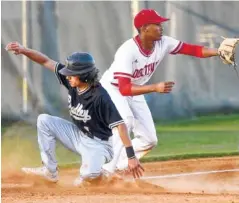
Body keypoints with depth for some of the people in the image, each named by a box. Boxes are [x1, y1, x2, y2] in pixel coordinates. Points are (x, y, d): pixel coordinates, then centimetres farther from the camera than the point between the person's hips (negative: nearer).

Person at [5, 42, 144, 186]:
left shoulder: (100, 97, -30)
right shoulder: (72, 82, -11)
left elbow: (120, 125, -31)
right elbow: (46, 61, -6)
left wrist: (131, 156, -35)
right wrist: (23, 50, -21)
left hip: (98, 144, -7)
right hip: (78, 135, 7)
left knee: (89, 174, -36)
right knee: (44, 120, -5)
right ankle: (50, 171, -1)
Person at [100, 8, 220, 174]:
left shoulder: (163, 43, -17)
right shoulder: (128, 51, -36)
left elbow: (192, 50, -15)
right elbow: (124, 89, -42)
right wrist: (155, 88, -52)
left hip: (134, 93, 7)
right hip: (113, 89, -7)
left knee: (149, 139, 1)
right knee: (125, 120, -34)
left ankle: (115, 167, 13)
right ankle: (107, 170, -29)